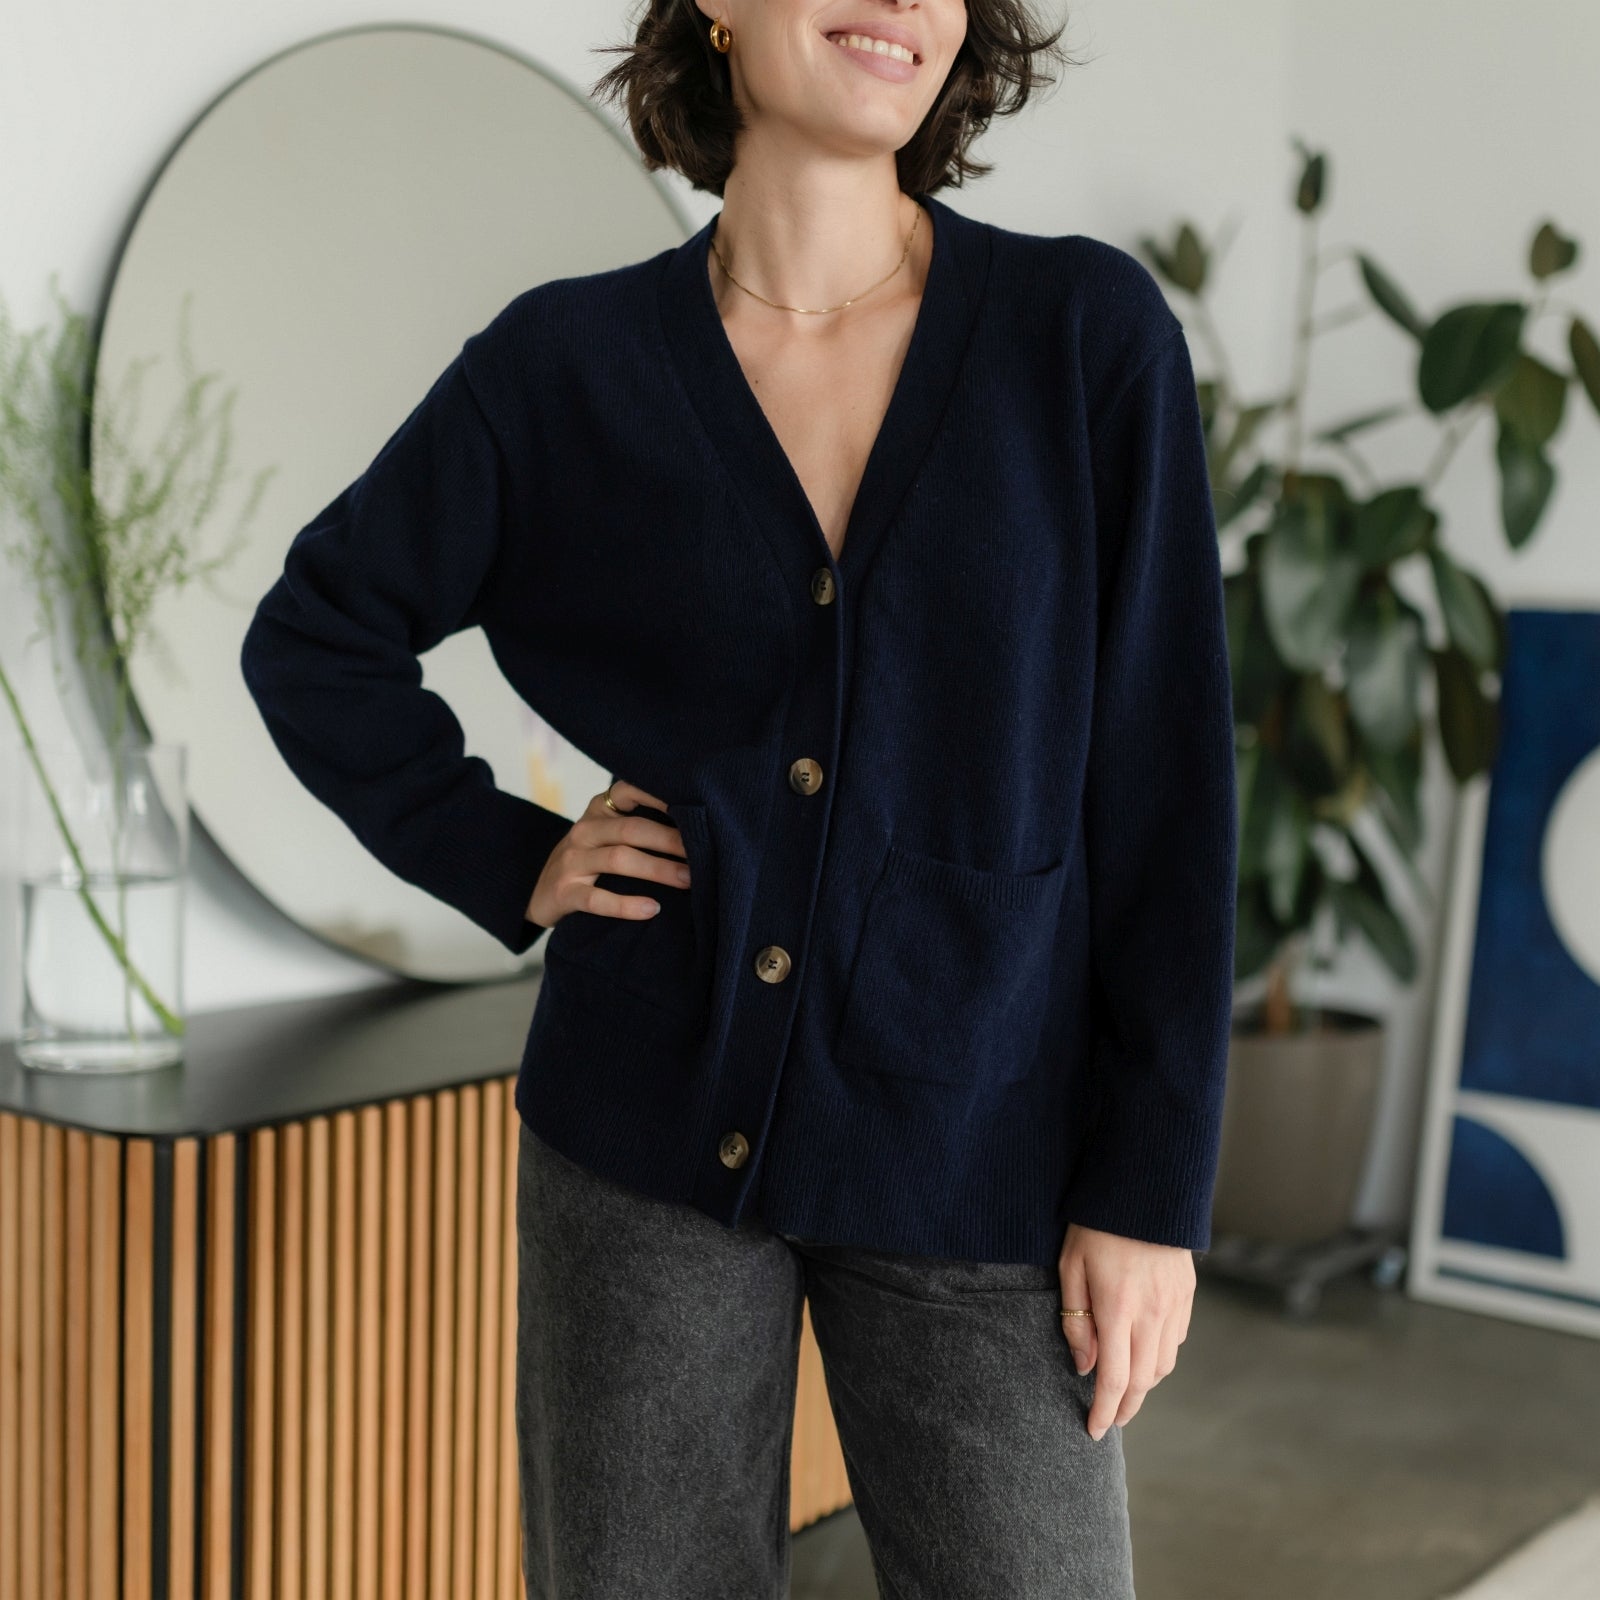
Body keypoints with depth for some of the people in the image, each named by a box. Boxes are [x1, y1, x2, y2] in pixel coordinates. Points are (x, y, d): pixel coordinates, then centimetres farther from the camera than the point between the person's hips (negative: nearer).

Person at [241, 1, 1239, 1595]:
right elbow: (315, 636, 10)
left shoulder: (1090, 330, -7)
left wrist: (1150, 1187, -6)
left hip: (973, 1158, 0)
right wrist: (509, 863, -2)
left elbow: (1165, 790, -6)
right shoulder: (569, 362, -4)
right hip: (652, 1136, 1)